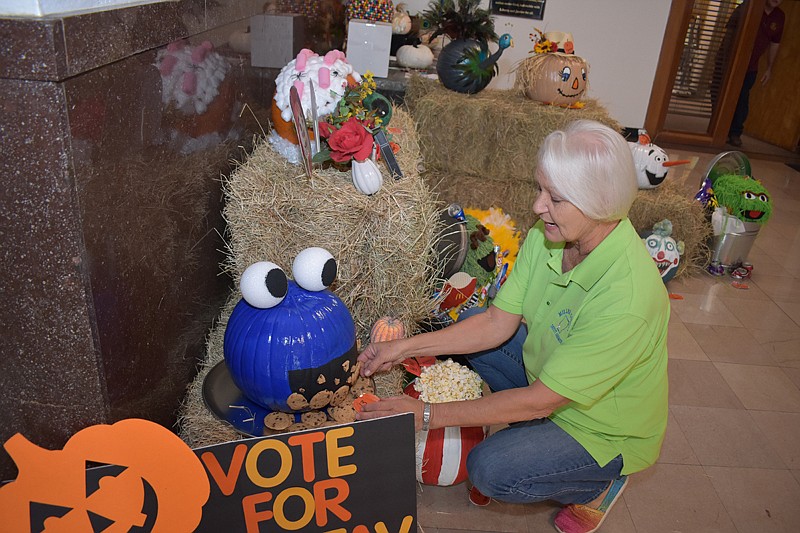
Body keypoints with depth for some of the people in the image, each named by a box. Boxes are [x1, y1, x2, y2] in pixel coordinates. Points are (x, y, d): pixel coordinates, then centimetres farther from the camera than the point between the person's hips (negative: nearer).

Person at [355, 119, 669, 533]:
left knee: (489, 470, -23)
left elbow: (539, 401, -32)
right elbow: (497, 324, -9)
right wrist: (405, 348, -16)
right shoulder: (547, 235, -16)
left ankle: (595, 486, 6)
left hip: (608, 431, -6)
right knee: (461, 321, -2)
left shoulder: (627, 298, -38)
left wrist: (427, 414, -29)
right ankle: (524, 434, 8)